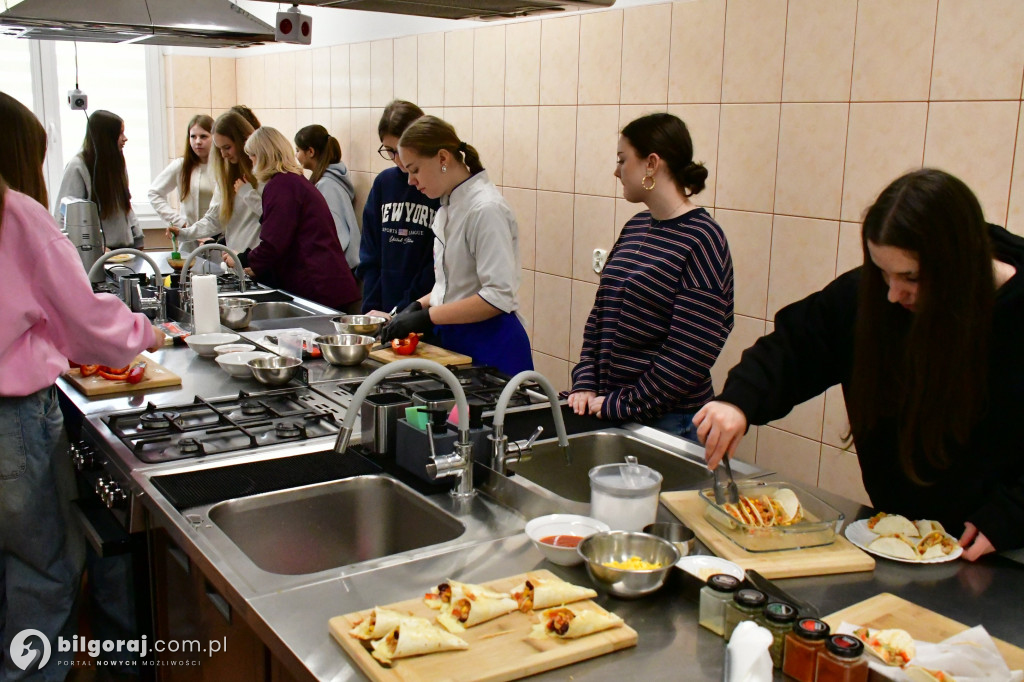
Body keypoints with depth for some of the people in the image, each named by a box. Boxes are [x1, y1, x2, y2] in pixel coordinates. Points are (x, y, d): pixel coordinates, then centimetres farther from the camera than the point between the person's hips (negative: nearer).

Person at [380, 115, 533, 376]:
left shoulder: (486, 208, -18)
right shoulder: (449, 206, 10)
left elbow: (498, 297, -23)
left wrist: (426, 317, -21)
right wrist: (419, 305, 4)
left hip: (490, 346, -8)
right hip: (455, 340, 8)